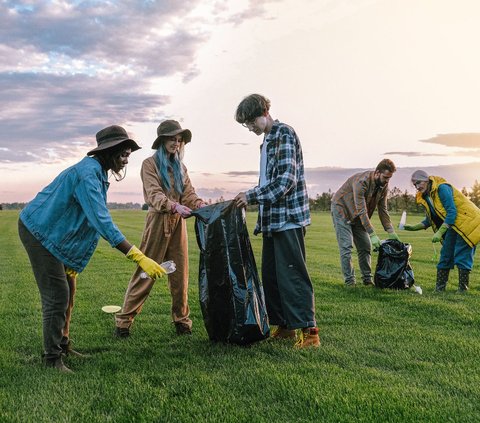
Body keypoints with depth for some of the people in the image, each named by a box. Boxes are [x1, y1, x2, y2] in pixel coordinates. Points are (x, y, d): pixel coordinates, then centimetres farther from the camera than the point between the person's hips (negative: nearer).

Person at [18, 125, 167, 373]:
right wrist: (139, 257, -39)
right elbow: (102, 222, -35)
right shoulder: (87, 173, -25)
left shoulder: (97, 172, 8)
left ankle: (62, 346, 25)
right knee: (57, 295, -9)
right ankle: (52, 359, 1)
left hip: (53, 233, 10)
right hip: (39, 231, -10)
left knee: (67, 291, 13)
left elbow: (97, 218, 11)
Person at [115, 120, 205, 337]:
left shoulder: (180, 166, 16)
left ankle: (181, 320, 16)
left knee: (180, 274, 6)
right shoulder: (150, 164, -1)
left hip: (178, 223, 5)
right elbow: (154, 194, -15)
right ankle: (124, 321, 5)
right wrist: (175, 206, -32)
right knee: (145, 273, -4)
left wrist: (201, 205, -14)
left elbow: (189, 193, 7)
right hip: (158, 221, -5)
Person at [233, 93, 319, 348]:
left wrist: (252, 196, -17)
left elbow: (286, 179, -19)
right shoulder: (267, 141, 19)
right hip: (272, 220, 9)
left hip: (288, 218, -9)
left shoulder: (284, 134, -8)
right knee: (271, 275, 10)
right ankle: (284, 326, 19)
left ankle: (309, 331, -4)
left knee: (292, 274, -9)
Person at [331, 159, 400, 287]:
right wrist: (372, 234, -38)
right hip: (342, 209, -7)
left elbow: (383, 210, -3)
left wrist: (390, 231, -10)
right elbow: (362, 211, -36)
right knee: (346, 246, -13)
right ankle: (349, 281, -8)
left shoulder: (384, 186, -10)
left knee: (365, 246, 3)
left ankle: (367, 279, 11)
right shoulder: (361, 182, -34)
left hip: (358, 215, 7)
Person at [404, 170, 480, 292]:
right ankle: (439, 288, 13)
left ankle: (462, 290, -3)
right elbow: (430, 220, 13)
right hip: (452, 227, 9)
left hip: (467, 222, -9)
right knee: (445, 255, 8)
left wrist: (440, 233, -28)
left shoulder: (442, 188, -20)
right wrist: (414, 227, 0)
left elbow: (452, 212, -25)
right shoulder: (425, 197, 7)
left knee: (461, 257, -10)